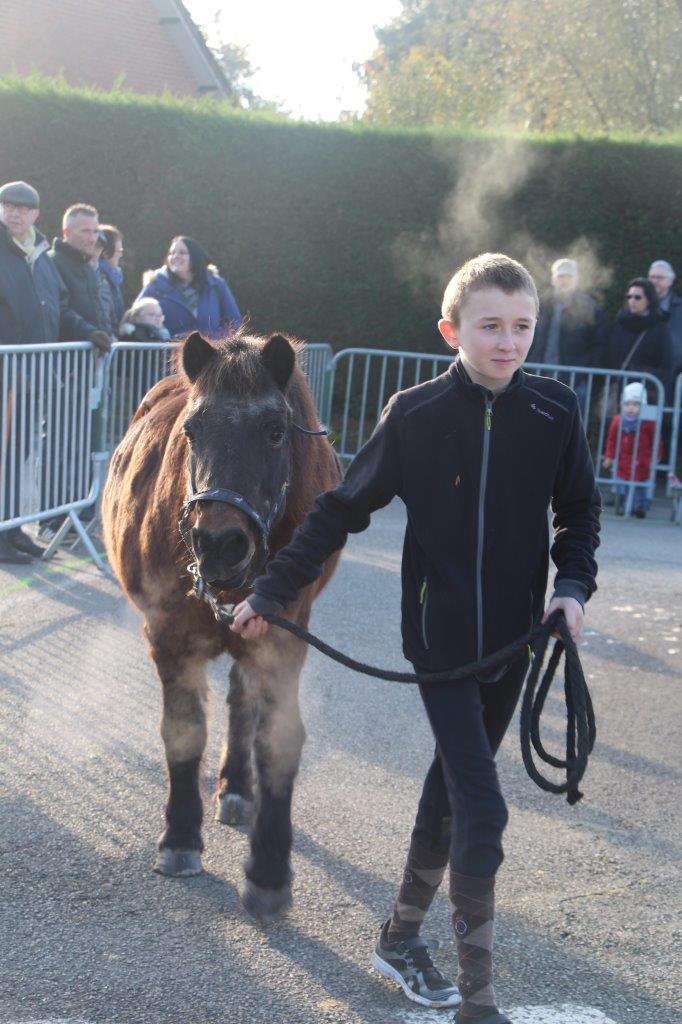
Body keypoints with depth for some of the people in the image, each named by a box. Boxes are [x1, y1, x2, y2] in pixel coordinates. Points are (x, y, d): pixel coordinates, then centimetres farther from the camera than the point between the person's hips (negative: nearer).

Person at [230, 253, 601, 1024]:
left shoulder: (555, 412, -4)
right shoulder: (415, 414, -11)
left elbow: (578, 512, 9)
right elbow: (343, 510, -3)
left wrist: (573, 585, -9)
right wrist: (271, 592, -2)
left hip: (513, 637, 4)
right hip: (440, 635, -4)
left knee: (454, 782, 17)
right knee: (482, 808, -8)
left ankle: (401, 937, 37)